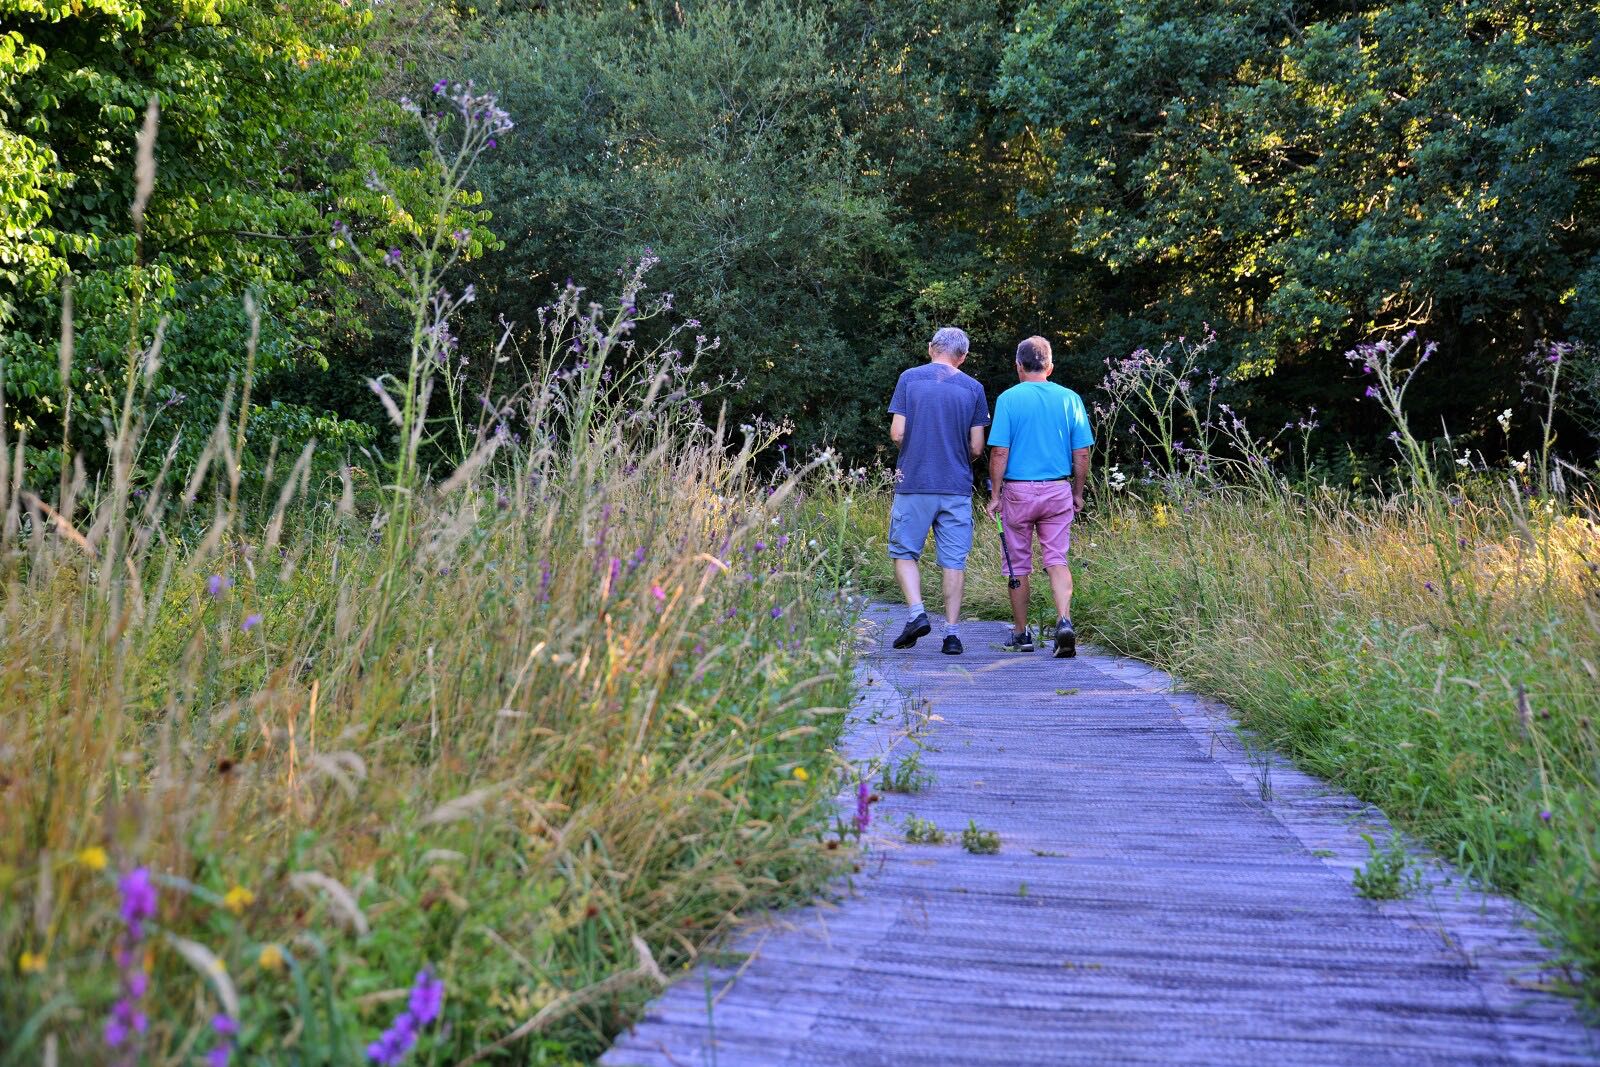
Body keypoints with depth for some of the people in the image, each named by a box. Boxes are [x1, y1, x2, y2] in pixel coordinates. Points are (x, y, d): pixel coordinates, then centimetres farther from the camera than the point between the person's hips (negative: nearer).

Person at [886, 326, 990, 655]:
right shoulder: (973, 389, 3)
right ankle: (952, 633, 4)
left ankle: (916, 613, -8)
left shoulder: (909, 379, 0)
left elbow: (897, 433, -5)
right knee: (954, 561, 5)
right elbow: (977, 448, 3)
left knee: (904, 553, 10)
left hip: (914, 483, -1)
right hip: (957, 486, 1)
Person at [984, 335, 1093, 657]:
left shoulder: (1009, 399, -6)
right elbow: (1082, 454, 2)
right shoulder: (1070, 399, 2)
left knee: (1018, 564, 9)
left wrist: (995, 495, -3)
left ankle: (1021, 634, 17)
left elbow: (999, 452, -10)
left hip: (1018, 490, -2)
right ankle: (1064, 620, -16)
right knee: (1057, 559, 5)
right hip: (1059, 490, 2)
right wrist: (1078, 493, 13)